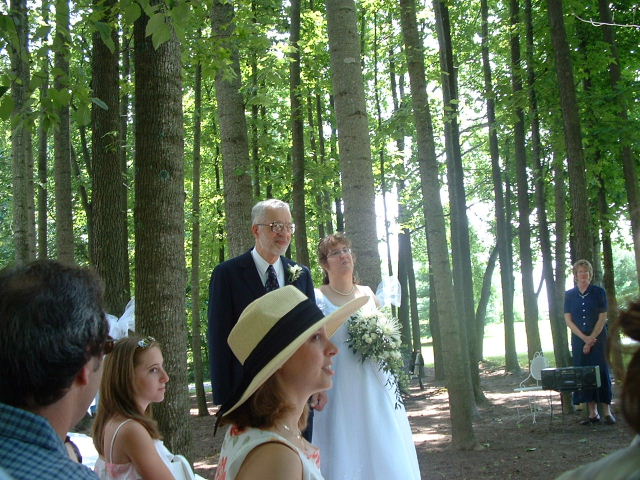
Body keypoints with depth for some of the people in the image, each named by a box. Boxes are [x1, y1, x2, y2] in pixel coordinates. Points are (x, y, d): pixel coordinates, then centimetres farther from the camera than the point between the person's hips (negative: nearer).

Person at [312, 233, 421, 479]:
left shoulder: (368, 294, 11)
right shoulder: (317, 298, -3)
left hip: (374, 388, 4)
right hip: (339, 390, -4)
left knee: (382, 451, 5)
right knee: (344, 453, -2)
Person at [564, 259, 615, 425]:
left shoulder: (599, 292, 0)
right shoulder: (569, 295, 5)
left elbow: (603, 317, -3)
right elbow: (568, 320, 1)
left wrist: (591, 340, -9)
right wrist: (584, 338, -9)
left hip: (598, 338, -2)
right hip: (579, 340, 2)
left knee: (601, 371, -4)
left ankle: (607, 412, 0)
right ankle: (592, 413, 5)